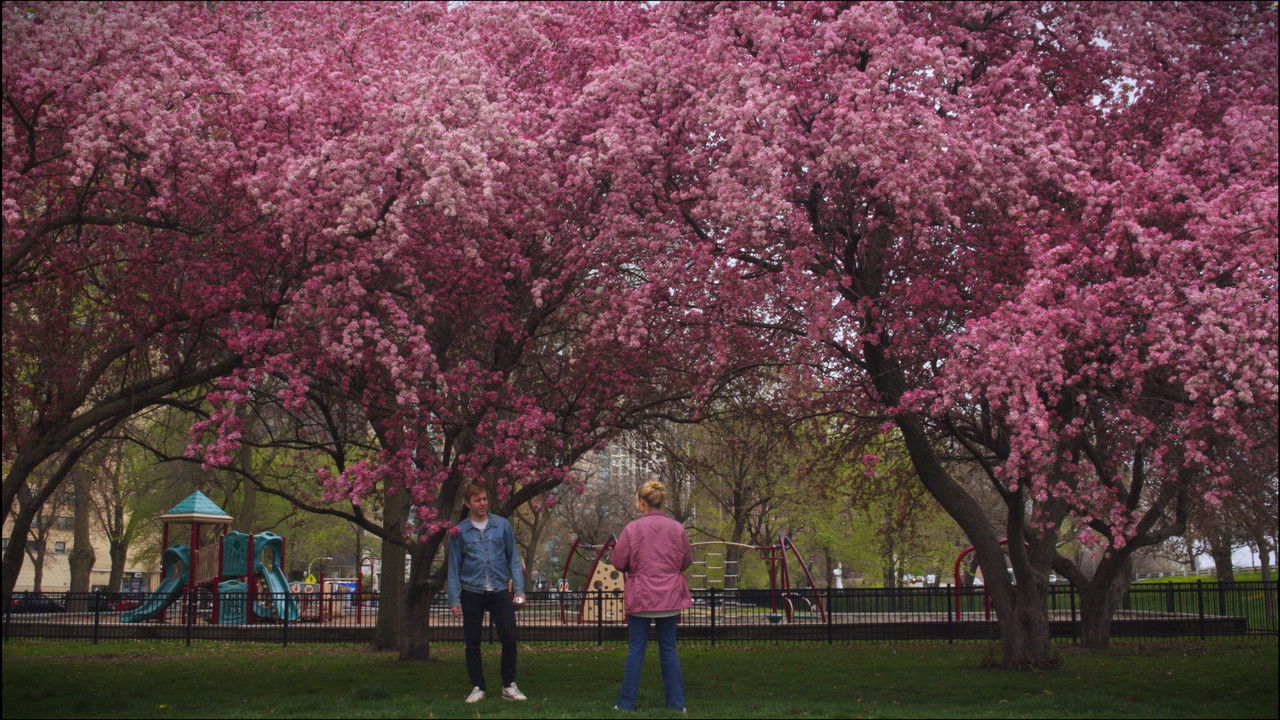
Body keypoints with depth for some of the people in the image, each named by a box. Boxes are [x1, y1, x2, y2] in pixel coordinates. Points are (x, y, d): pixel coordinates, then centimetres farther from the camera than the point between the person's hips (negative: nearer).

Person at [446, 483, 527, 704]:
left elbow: (513, 559, 9)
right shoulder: (460, 532, 3)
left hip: (500, 592, 0)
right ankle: (477, 687, 15)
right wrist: (454, 600, -1)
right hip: (472, 594, 0)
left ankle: (509, 686, 8)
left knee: (509, 638, -4)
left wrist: (519, 589, 1)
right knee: (472, 643, 4)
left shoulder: (502, 525, 5)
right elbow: (454, 567, 5)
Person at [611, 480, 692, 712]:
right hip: (670, 597, 2)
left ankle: (626, 702, 8)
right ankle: (676, 702, 10)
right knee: (668, 649, 9)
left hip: (640, 597, -2)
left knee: (636, 649, 4)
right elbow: (687, 560, 9)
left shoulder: (632, 529, -10)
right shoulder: (677, 528, -2)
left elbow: (619, 562, -6)